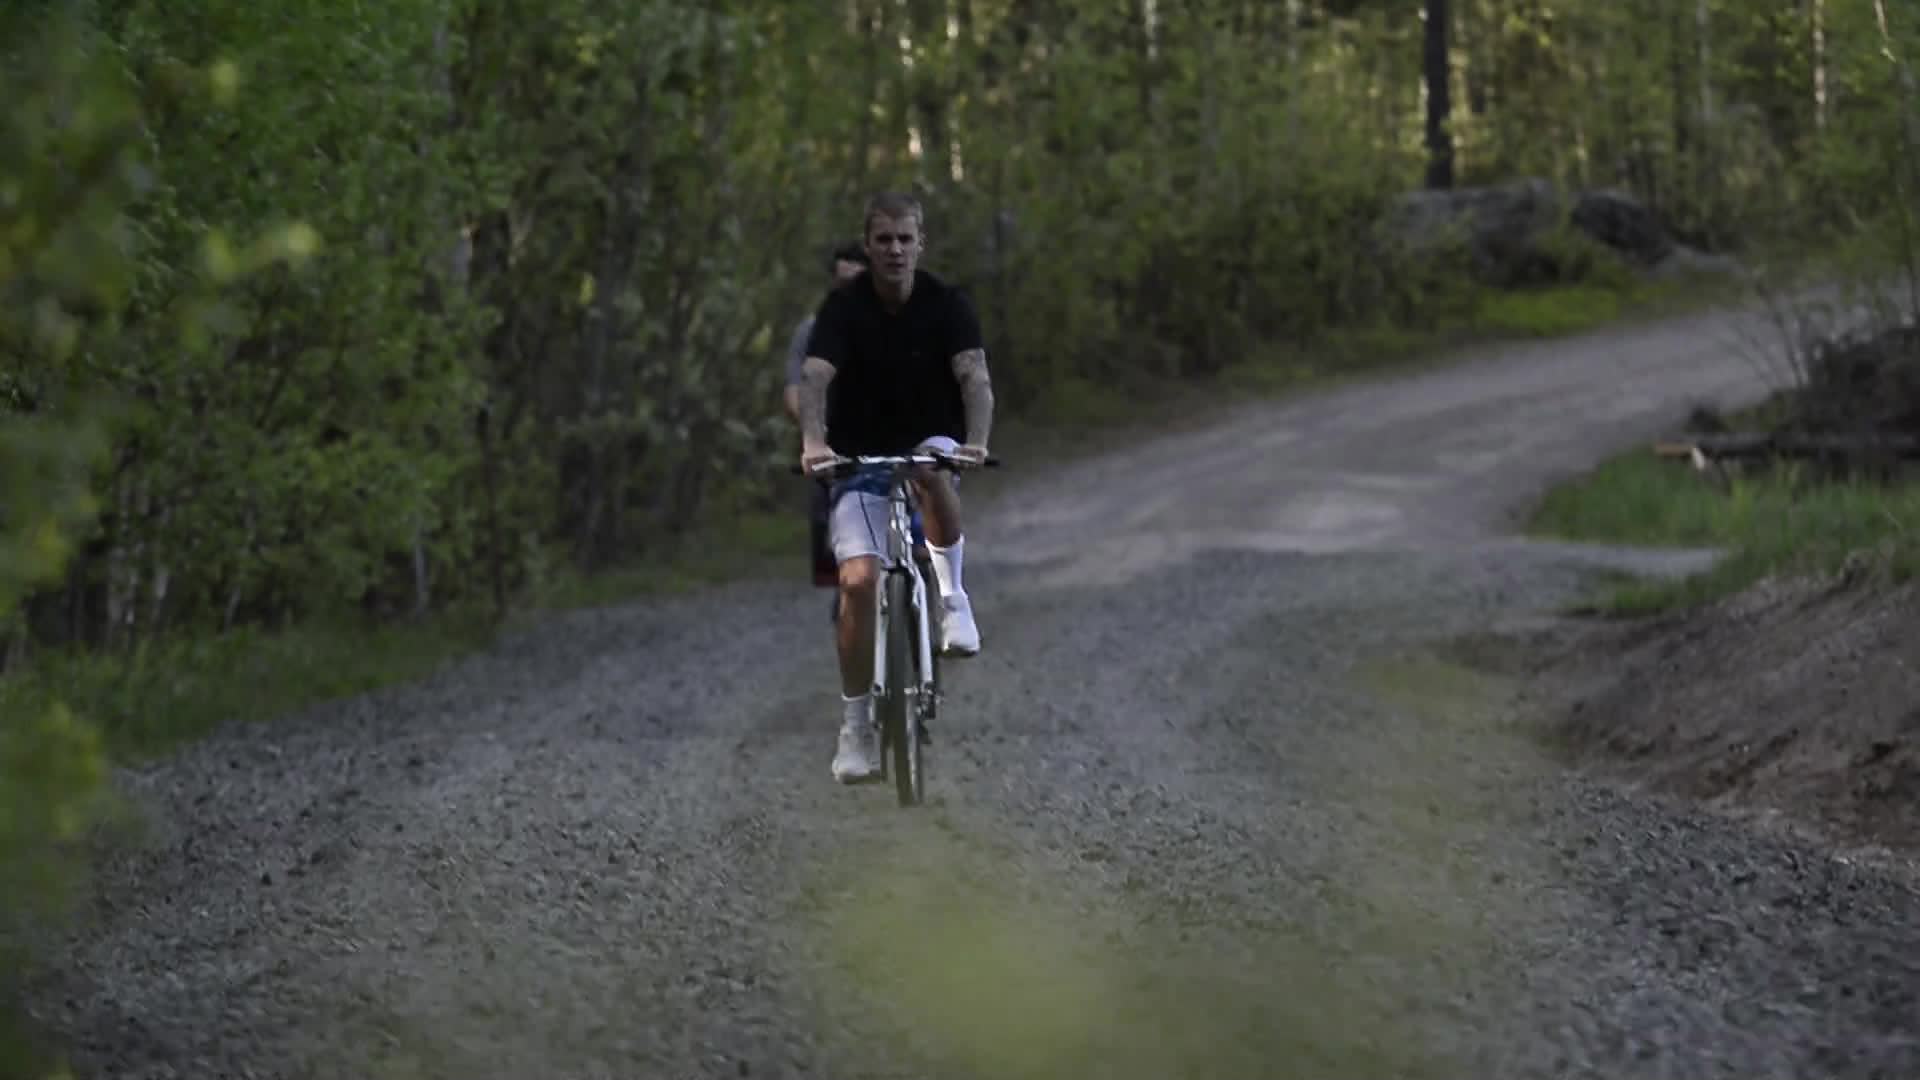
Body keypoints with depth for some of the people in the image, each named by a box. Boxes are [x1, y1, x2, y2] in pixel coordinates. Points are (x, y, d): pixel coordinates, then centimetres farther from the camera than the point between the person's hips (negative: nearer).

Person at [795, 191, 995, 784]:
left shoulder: (947, 305, -10)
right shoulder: (843, 307, -12)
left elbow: (975, 377, -24)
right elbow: (815, 378, -26)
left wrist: (976, 443, -43)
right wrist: (813, 442, -46)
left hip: (927, 444, 0)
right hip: (858, 459, 0)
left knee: (934, 468, -38)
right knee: (859, 581, -17)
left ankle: (951, 596, -18)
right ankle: (856, 726, -7)